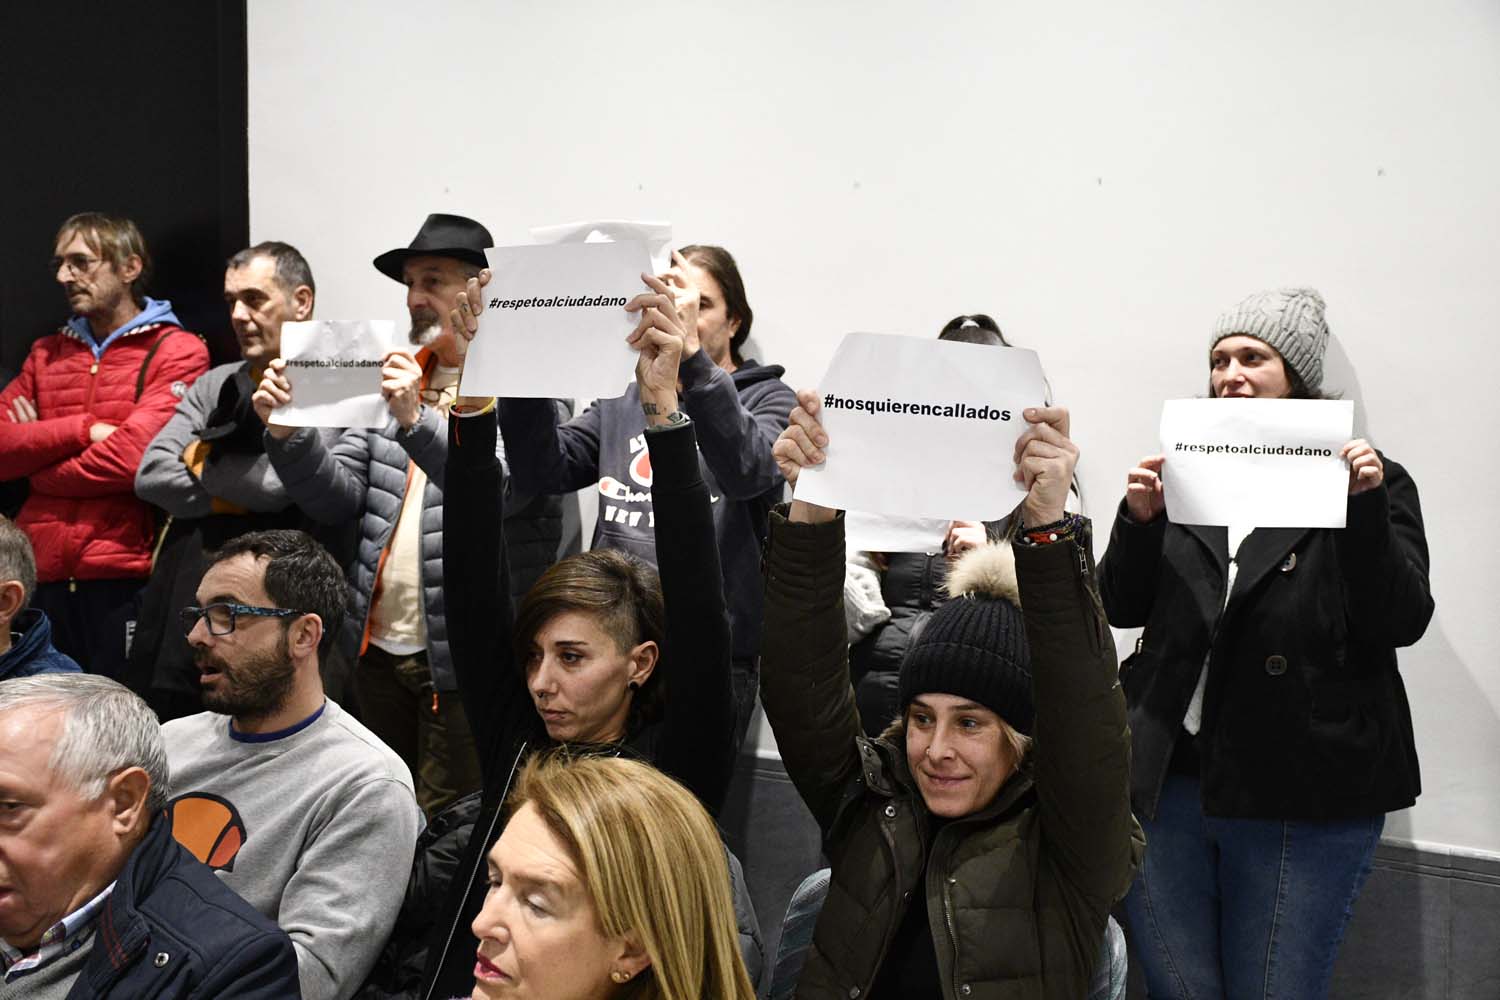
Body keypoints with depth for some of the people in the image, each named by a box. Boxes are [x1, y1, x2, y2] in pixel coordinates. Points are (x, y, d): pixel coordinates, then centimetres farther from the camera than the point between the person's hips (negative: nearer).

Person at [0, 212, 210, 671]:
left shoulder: (178, 353, -1)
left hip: (122, 578, -5)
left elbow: (134, 456, -14)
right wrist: (83, 430, -8)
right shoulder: (45, 354, 18)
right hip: (38, 572, 5)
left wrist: (37, 446, 0)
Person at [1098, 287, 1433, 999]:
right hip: (1167, 780, 3)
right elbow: (1122, 607, 8)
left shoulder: (1372, 480, 4)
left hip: (1304, 799, -3)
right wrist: (1140, 519, -10)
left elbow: (1400, 621, -7)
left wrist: (1364, 506, -20)